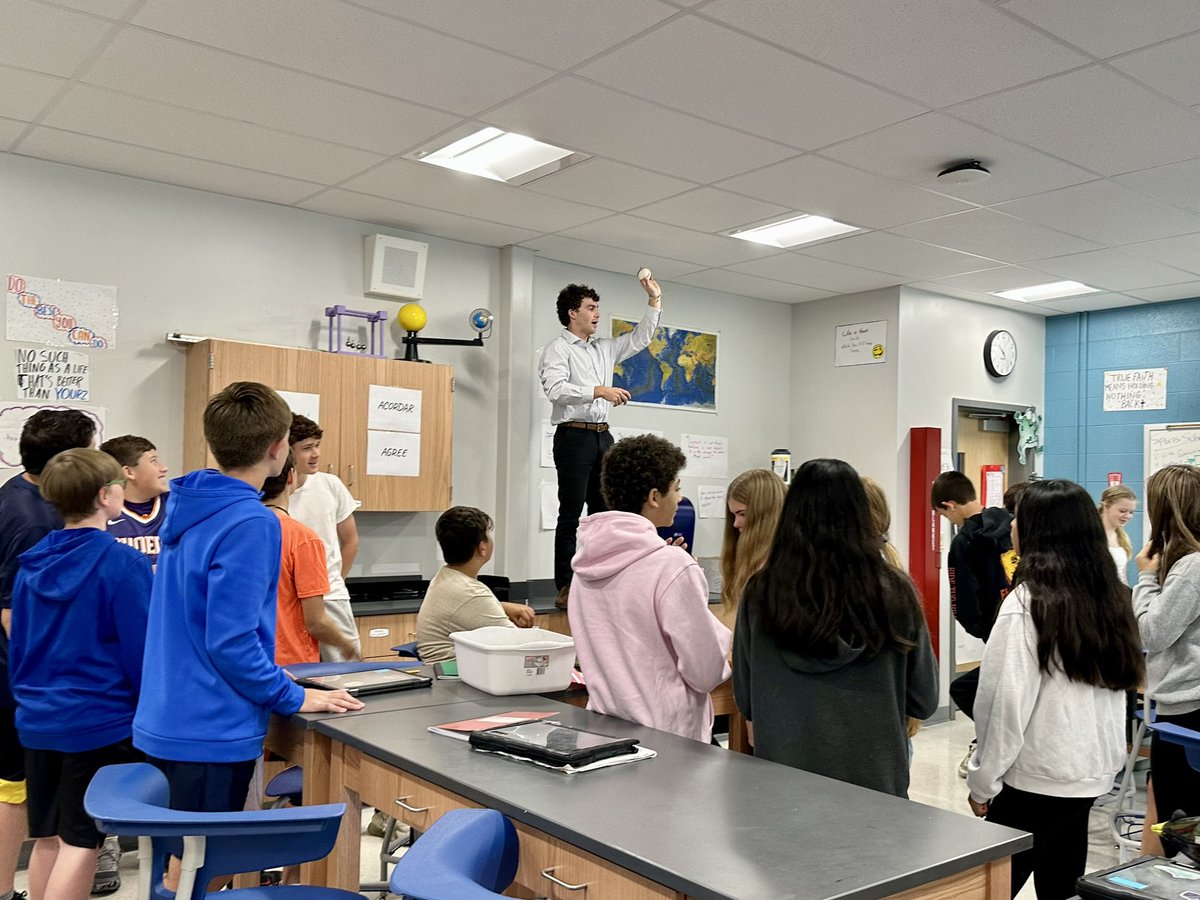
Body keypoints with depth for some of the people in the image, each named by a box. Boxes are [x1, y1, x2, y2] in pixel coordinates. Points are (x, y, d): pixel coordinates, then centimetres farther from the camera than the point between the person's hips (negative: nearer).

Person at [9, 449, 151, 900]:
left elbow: (17, 644, 11)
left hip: (38, 720, 7)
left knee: (47, 837, 17)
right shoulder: (124, 563, -16)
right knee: (80, 842, 2)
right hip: (101, 722, -7)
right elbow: (142, 651, -15)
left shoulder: (33, 563, 5)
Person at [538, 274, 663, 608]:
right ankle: (565, 589, -2)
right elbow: (555, 389, -17)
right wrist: (599, 391, -20)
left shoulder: (604, 348, 19)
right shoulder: (558, 349, -2)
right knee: (570, 515, -5)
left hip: (602, 436, 7)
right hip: (574, 435, -7)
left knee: (603, 513, 7)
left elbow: (640, 339, 26)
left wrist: (655, 300, 19)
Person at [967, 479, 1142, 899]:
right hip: (1094, 769, 7)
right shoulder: (1111, 595, 3)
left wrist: (984, 778, -7)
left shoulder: (1027, 602, -17)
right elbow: (1117, 681, 12)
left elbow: (1006, 700, -16)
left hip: (1038, 776, -7)